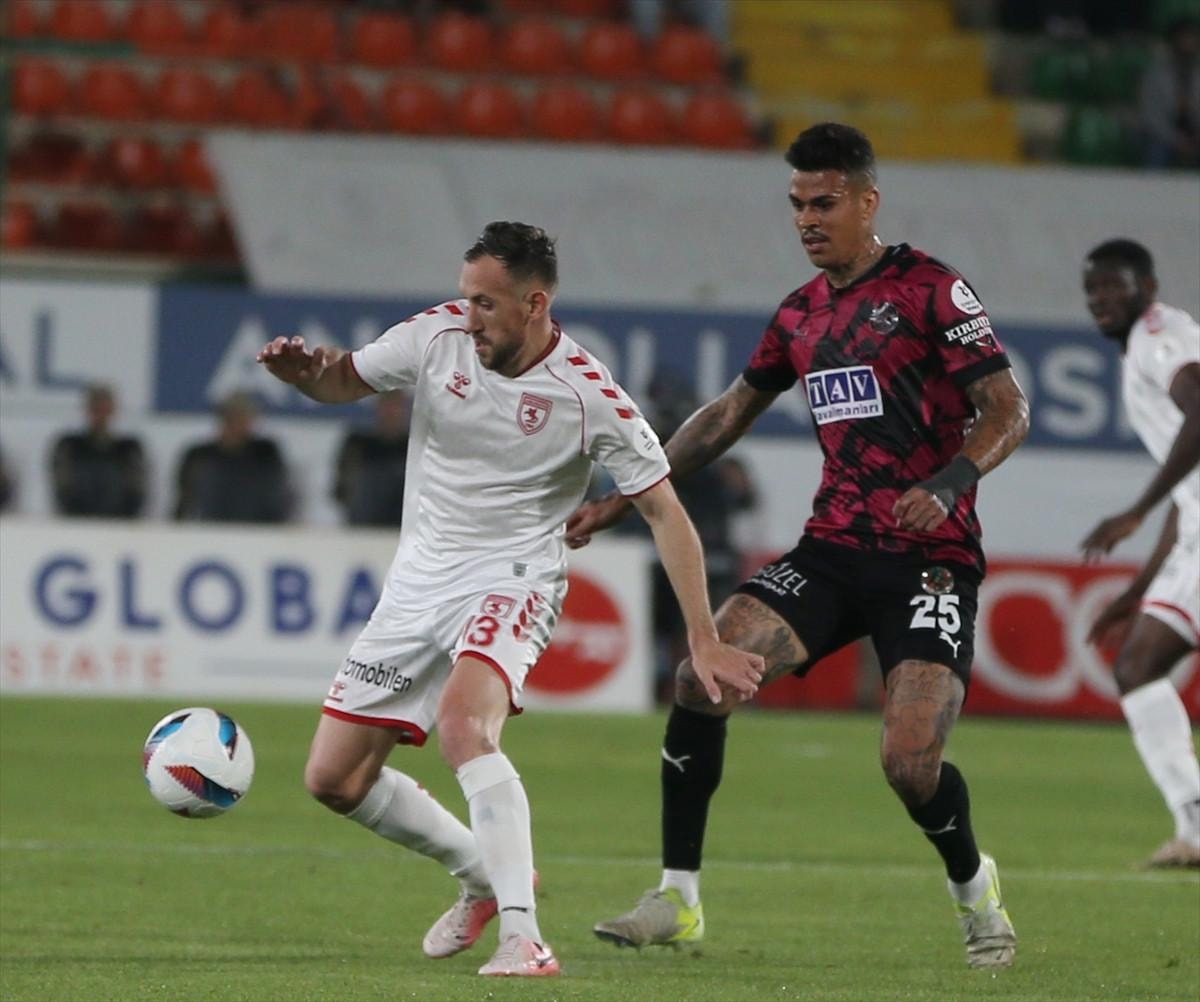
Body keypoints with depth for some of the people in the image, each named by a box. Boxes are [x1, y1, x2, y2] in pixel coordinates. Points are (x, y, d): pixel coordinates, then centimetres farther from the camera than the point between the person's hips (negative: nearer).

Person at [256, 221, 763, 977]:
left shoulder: (589, 396, -16)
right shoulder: (438, 335, -7)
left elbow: (666, 513, -10)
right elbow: (344, 381, 9)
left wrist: (704, 641, -15)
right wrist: (301, 370, -16)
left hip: (511, 581, -6)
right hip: (419, 581, 6)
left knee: (463, 722, -36)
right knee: (333, 778, 6)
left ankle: (523, 938, -36)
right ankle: (485, 875, 28)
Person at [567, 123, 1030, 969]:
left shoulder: (930, 289, -5)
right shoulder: (801, 314, 14)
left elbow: (1008, 411, -9)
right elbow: (728, 417, 25)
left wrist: (946, 487, -27)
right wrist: (620, 502, 21)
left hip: (929, 557, -6)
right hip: (833, 549, 6)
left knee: (911, 763, -18)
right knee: (704, 671, -16)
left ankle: (975, 890, 15)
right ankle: (678, 899, -8)